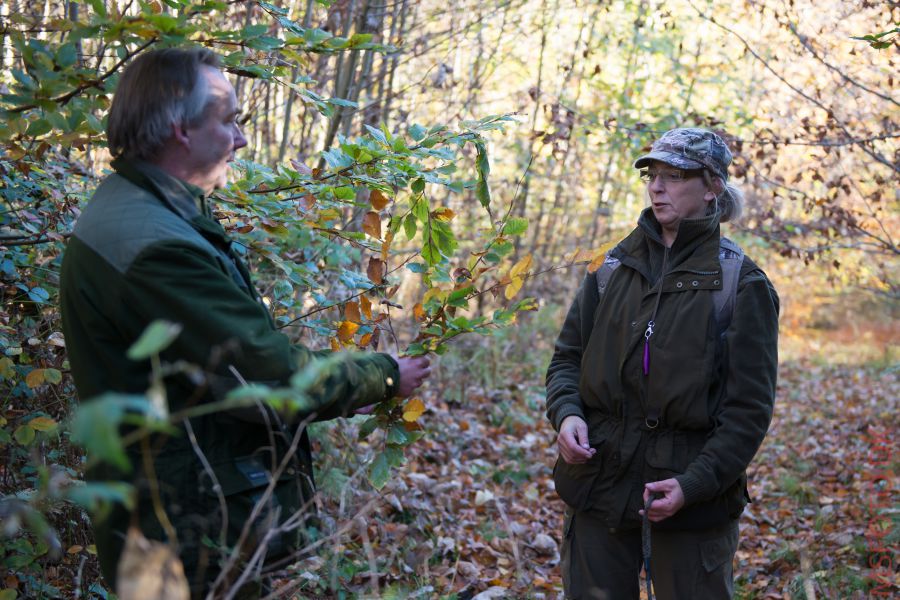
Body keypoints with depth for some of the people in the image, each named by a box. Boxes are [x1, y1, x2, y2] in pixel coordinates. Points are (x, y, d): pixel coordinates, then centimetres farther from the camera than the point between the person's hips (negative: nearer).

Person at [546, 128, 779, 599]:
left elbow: (749, 406, -8)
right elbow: (567, 356, 11)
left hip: (694, 494, -3)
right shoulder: (615, 268, 8)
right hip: (599, 478, 4)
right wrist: (566, 413, -10)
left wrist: (695, 483, -18)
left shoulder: (741, 283, -5)